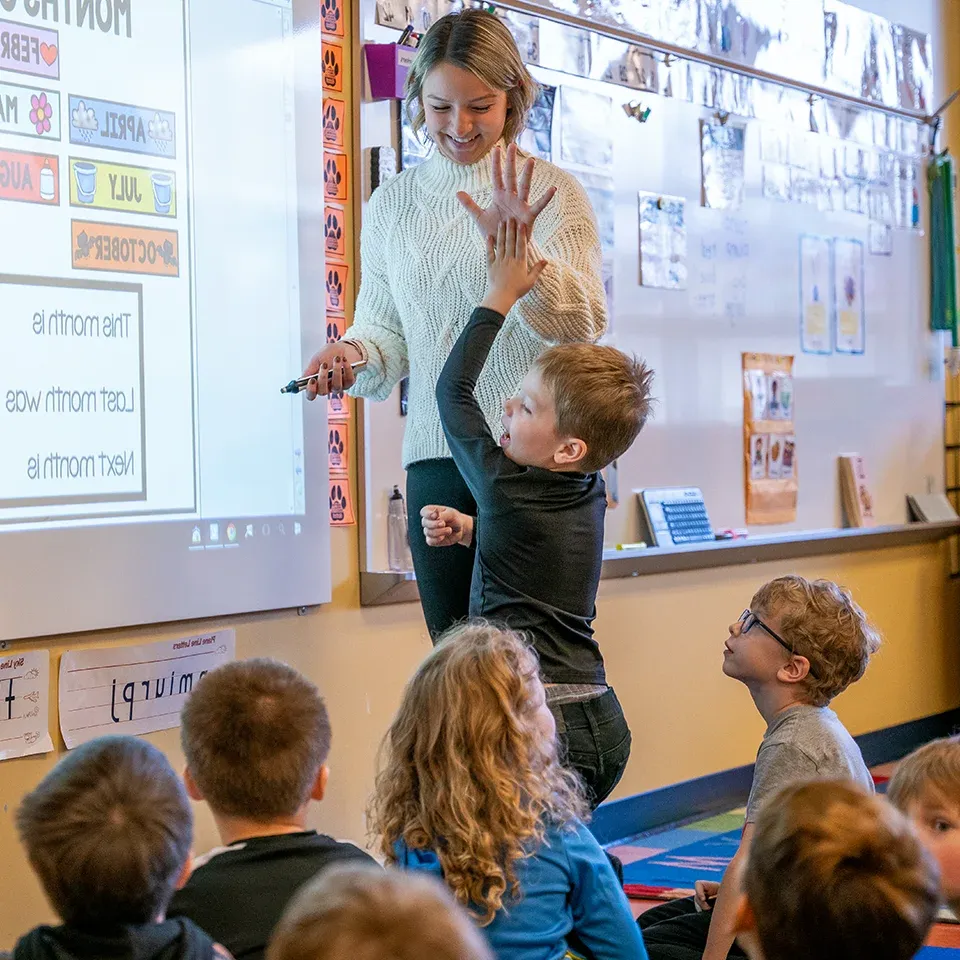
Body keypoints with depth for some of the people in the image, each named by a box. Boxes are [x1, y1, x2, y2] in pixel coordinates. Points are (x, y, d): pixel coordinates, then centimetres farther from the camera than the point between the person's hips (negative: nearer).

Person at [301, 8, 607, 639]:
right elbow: (386, 333, 14)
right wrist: (354, 355, -9)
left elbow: (582, 326, -8)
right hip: (438, 458, 3)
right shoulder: (393, 203, 13)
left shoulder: (552, 192, 1)